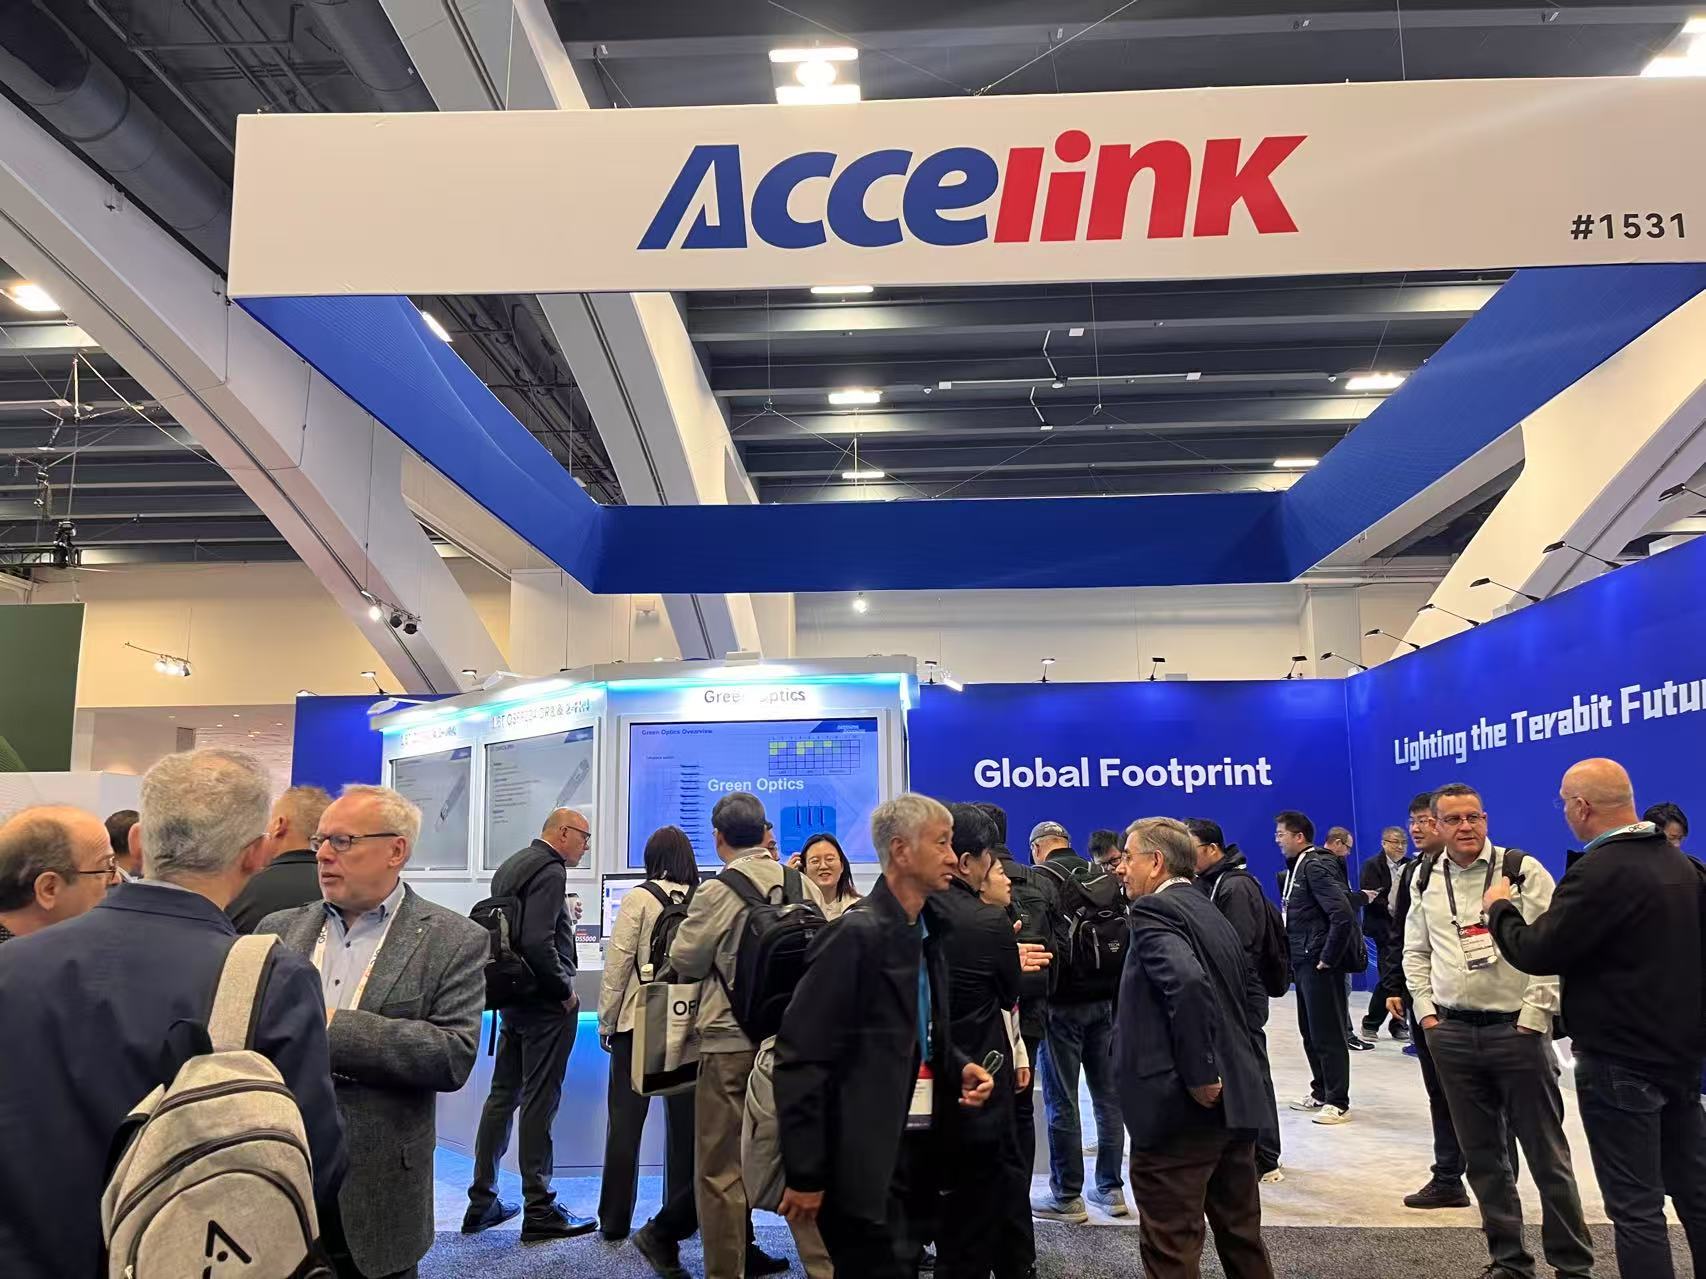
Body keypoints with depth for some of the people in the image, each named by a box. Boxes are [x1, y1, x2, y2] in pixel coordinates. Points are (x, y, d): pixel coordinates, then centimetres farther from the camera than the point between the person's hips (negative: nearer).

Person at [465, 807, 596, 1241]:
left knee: (502, 1096, 15)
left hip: (512, 998, 9)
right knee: (539, 1103, -2)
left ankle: (482, 1203, 23)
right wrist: (566, 991, -15)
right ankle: (540, 1211, 7)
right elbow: (538, 943, -26)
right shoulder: (550, 871, -18)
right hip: (544, 1004, -9)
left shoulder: (510, 865, 12)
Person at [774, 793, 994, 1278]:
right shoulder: (857, 934, -17)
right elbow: (800, 1058, -19)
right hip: (865, 1162, -8)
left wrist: (958, 1068, 1)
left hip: (918, 1150, 8)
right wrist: (804, 1174, -17)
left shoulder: (926, 934, 10)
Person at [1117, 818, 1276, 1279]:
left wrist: (1198, 1076, -22)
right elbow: (1253, 992, 21)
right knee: (1241, 1235, 20)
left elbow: (1187, 983, -29)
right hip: (1234, 1099, 9)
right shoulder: (1210, 912, 15)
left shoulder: (1153, 910, -13)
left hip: (1180, 1105, -9)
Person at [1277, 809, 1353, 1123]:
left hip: (1318, 963, -10)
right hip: (1302, 963, 10)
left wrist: (1328, 959, -19)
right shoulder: (1297, 867, 13)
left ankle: (1338, 1102, 6)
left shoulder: (1316, 865, -16)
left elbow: (1342, 914, -25)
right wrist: (1293, 958, 13)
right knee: (1310, 1033, 16)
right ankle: (1321, 1094, 27)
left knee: (1327, 1034, -2)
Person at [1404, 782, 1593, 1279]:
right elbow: (1415, 951, 16)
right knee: (1482, 1155, 12)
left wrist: (1533, 1017, -13)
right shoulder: (1427, 882, 7)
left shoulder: (1524, 871, -6)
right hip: (1451, 1034, 4)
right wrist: (1426, 1012, 6)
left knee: (1547, 1154, 5)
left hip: (1518, 1030, -4)